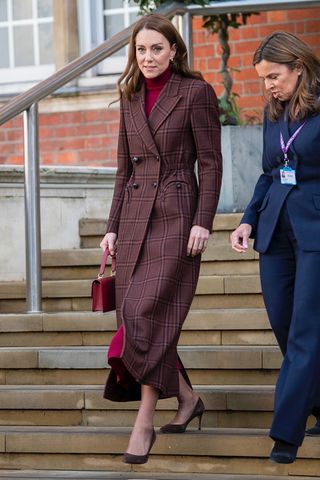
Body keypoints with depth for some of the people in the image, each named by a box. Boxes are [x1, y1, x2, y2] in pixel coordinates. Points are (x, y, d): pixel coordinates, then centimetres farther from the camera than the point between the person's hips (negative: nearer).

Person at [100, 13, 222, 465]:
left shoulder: (196, 93, -3)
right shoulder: (131, 100, 14)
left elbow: (211, 163, -6)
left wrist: (203, 222, -14)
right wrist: (112, 227, 12)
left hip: (176, 215, -6)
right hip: (135, 217, 6)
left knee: (147, 314, -13)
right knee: (135, 316, 5)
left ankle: (144, 422, -4)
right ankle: (186, 397, 22)